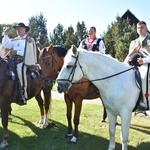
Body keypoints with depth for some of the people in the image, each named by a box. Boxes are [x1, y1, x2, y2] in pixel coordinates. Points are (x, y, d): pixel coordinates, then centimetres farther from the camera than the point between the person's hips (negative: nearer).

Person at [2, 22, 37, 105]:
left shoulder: (29, 40, 2)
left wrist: (17, 52, -16)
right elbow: (6, 45, 14)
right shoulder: (15, 40, 22)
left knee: (20, 68, -37)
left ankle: (24, 94, -36)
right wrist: (5, 35, 7)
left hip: (24, 60, -7)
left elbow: (28, 52, -12)